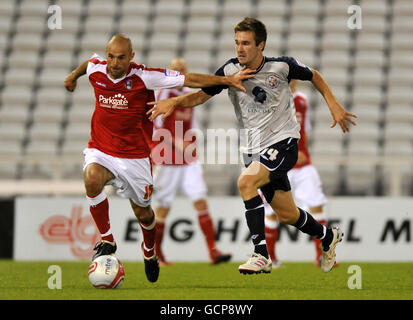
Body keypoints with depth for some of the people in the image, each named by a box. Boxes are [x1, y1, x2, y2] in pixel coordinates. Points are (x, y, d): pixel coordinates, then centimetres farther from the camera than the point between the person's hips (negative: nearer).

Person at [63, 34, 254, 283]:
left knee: (143, 213, 11)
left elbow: (188, 80, -12)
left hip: (134, 155, -1)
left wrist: (227, 80, -13)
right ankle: (107, 241, -16)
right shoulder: (96, 69, -6)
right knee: (92, 178, -33)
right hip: (100, 150, 1)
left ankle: (149, 252, 46)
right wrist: (74, 76, 43)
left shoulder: (143, 76, -15)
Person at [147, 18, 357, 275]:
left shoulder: (282, 66, -10)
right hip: (254, 147, 5)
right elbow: (201, 95, -1)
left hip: (283, 141, -5)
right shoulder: (231, 71, -3)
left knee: (246, 182, -29)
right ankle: (328, 237, 42)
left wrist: (334, 105, 1)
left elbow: (314, 76, 7)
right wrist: (174, 102, -19)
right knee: (287, 215, 12)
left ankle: (261, 255, -26)